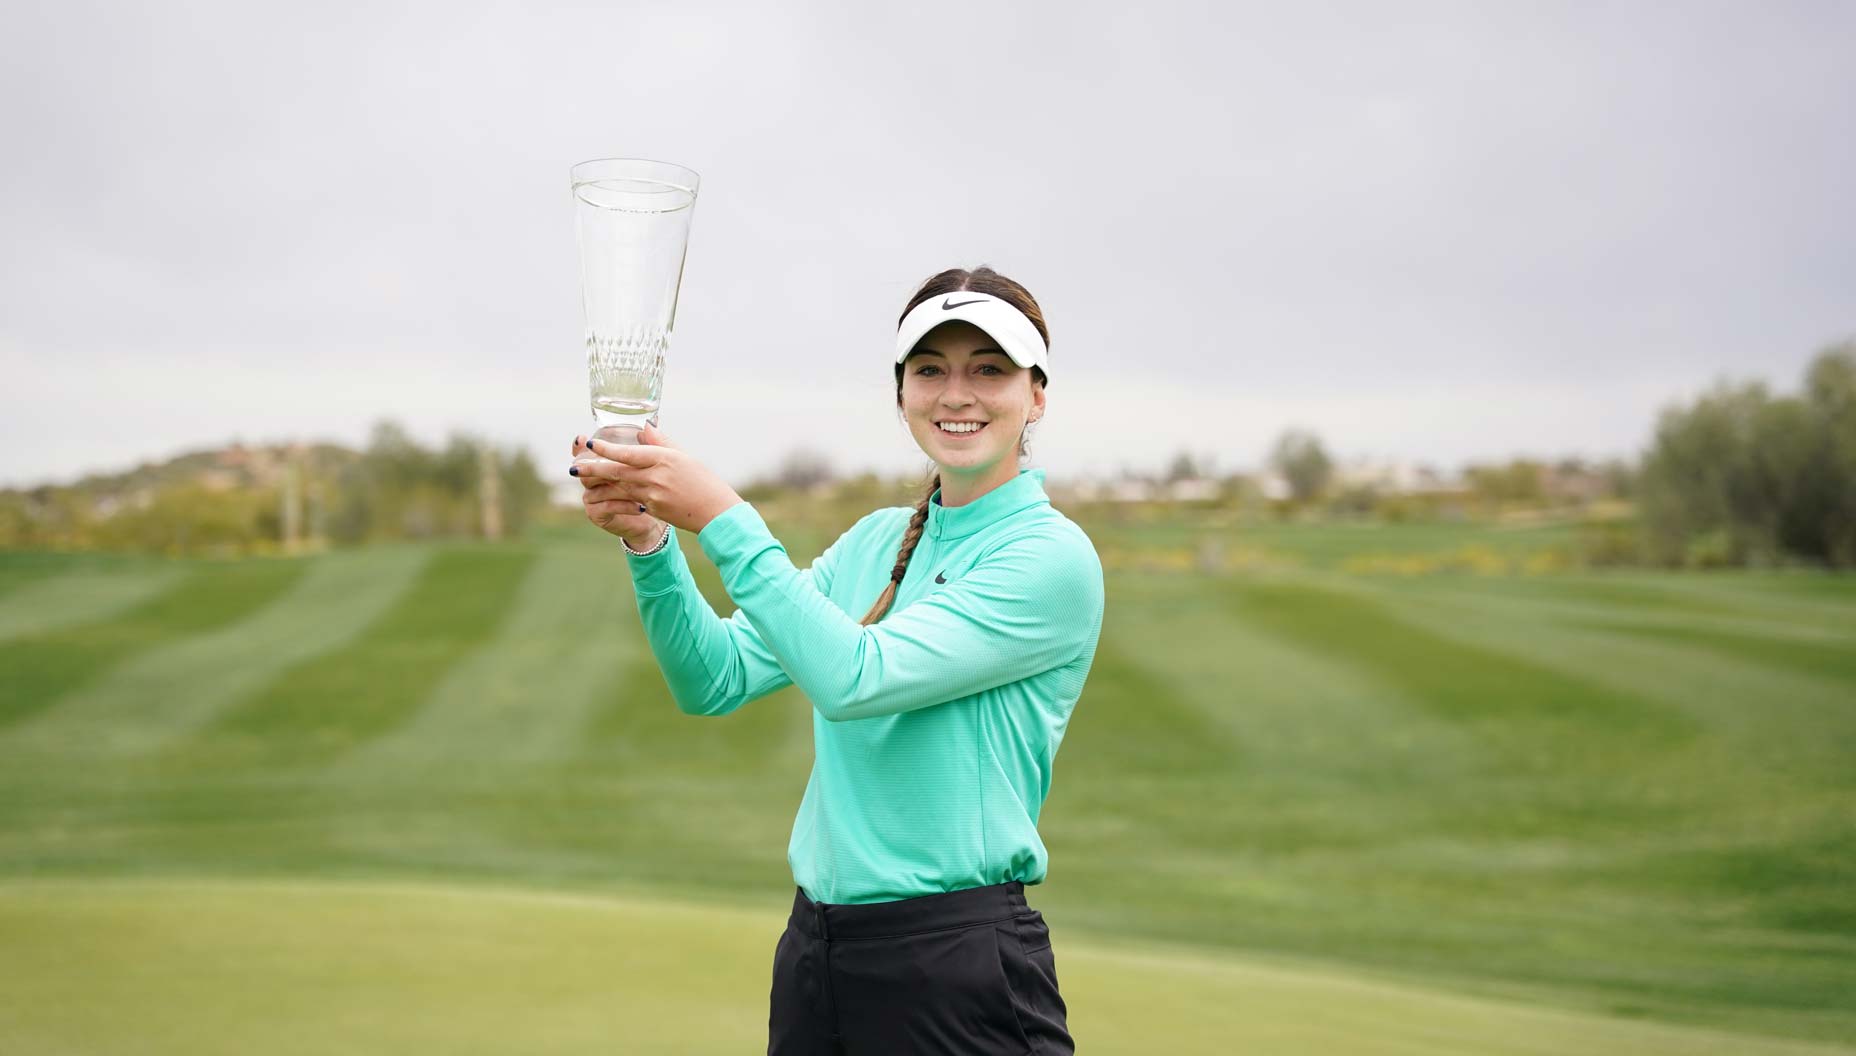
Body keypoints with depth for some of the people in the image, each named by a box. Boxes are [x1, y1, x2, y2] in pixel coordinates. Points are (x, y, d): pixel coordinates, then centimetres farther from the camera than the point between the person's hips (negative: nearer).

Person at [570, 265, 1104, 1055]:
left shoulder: (1053, 555, -11)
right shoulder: (872, 541, 10)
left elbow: (855, 677, -21)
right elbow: (717, 680, 3)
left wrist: (720, 516, -22)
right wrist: (649, 543, -12)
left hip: (956, 962, -6)